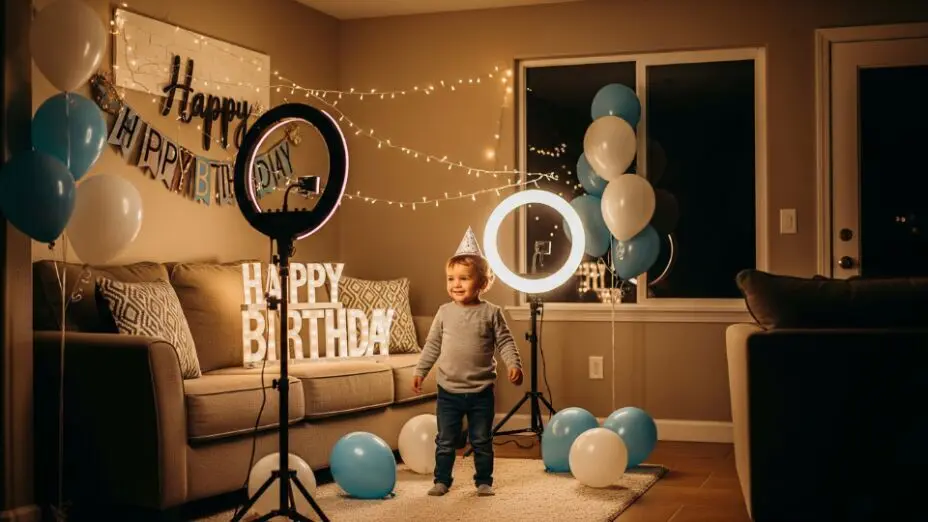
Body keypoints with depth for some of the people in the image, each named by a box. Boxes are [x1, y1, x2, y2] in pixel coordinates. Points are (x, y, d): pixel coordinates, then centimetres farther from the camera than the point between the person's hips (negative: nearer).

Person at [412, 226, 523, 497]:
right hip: (449, 391, 2)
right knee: (445, 441, 9)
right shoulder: (445, 312, 0)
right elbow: (432, 344, 7)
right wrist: (420, 371, 7)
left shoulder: (491, 312, -6)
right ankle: (442, 480, 22)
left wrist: (514, 364, -19)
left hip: (480, 391, -1)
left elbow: (504, 342, -5)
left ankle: (484, 481, 23)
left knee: (482, 441, 10)